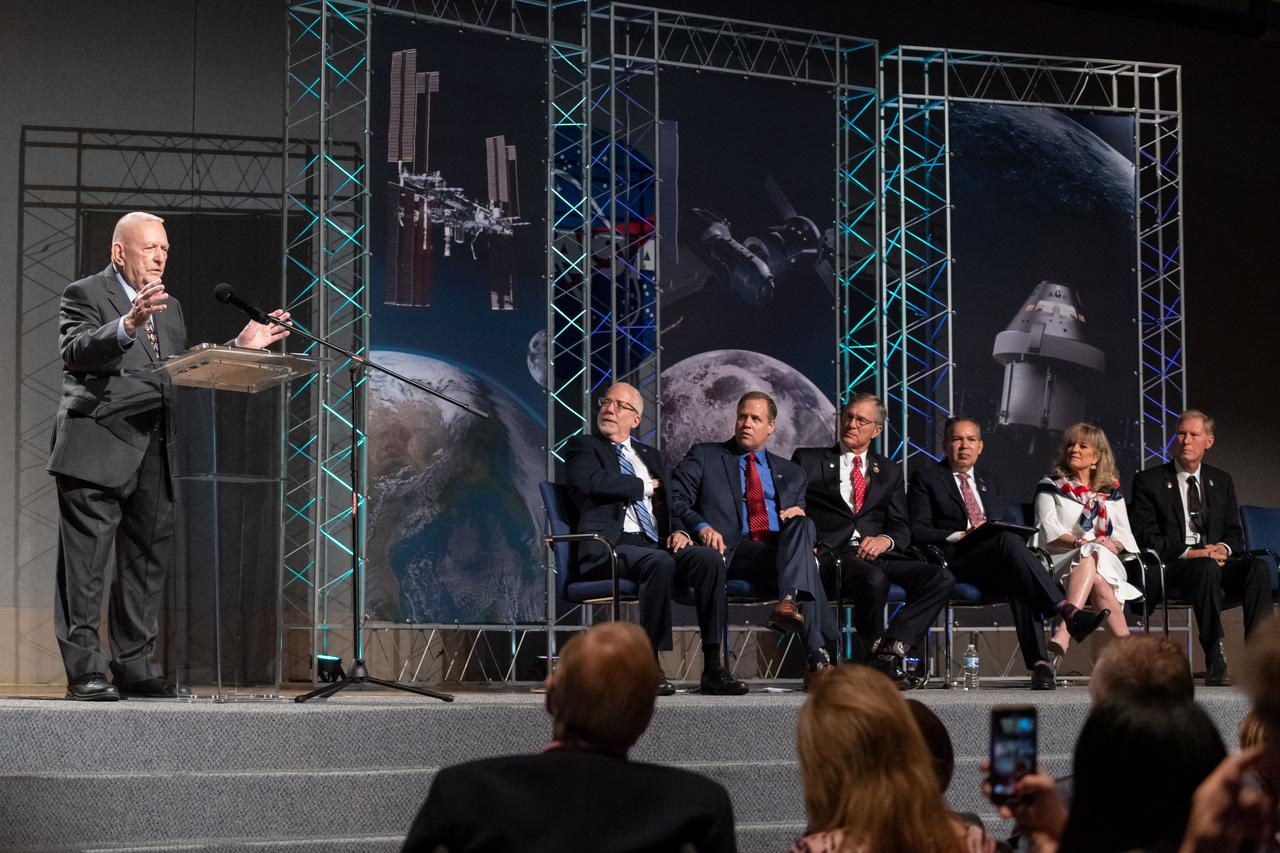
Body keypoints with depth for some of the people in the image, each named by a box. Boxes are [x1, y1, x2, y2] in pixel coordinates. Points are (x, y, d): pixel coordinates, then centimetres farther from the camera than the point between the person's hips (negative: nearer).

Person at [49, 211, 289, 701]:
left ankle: (135, 668, 16)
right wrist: (127, 325, -35)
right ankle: (84, 672, -4)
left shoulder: (169, 309, 21)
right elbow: (76, 352, -19)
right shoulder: (85, 295, -1)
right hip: (98, 450, -7)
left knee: (148, 564, 9)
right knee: (85, 568, -6)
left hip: (155, 456, 7)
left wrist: (240, 348, 10)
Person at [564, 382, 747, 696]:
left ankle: (713, 666, -25)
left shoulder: (650, 456, 29)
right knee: (660, 562, -37)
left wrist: (679, 532, 2)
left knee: (709, 558, -24)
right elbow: (596, 482, -10)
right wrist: (646, 486, 2)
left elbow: (671, 504, 26)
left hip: (654, 545, 6)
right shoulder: (582, 447, 12)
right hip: (608, 547, -5)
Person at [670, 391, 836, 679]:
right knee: (806, 563, -33)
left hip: (783, 548, 4)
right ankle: (818, 657, -47)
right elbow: (674, 500, 6)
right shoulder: (704, 456, 18)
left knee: (802, 525, -33)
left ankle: (790, 602, -54)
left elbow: (803, 519, 26)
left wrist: (800, 515, -1)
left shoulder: (791, 473, 29)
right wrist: (701, 526, -15)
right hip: (736, 549, -4)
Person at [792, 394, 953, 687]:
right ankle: (879, 657, -15)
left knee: (941, 578, -23)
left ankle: (892, 645, -27)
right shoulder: (808, 460, 15)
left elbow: (902, 528, 15)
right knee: (874, 580, -38)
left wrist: (885, 539, -9)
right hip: (832, 553, -4)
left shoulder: (889, 472, 24)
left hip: (877, 552, 4)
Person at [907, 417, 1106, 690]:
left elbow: (1009, 525, 23)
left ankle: (1038, 661, -46)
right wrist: (959, 536, -13)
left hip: (995, 561, 4)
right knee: (1009, 541, -35)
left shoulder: (990, 482, 29)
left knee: (1018, 582, -34)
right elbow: (916, 531, 1)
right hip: (954, 559, -4)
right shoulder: (926, 478, 13)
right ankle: (1067, 611, -44)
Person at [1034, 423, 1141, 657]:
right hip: (1062, 561, -1)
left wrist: (1113, 544, -12)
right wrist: (1079, 542, -19)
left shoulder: (1111, 491, 22)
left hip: (1107, 560, 1)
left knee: (1091, 558, -38)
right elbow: (1048, 531, -1)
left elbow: (1123, 534, 13)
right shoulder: (1050, 487, 15)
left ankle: (1064, 633, -56)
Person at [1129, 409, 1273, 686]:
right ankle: (1215, 663, -41)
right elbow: (1145, 536, -3)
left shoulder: (1221, 481, 20)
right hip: (1172, 566, -4)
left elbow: (1234, 533, 19)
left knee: (1257, 568, -27)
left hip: (1216, 559, 4)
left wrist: (1223, 548, -7)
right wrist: (1188, 552, -16)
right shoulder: (1149, 481, 6)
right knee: (1208, 568, -38)